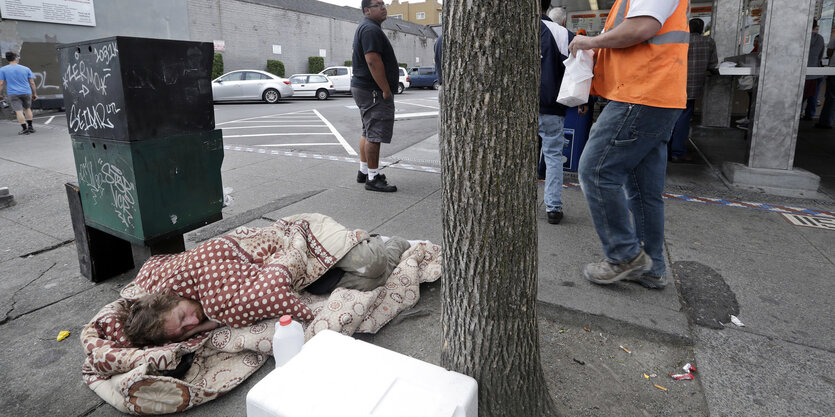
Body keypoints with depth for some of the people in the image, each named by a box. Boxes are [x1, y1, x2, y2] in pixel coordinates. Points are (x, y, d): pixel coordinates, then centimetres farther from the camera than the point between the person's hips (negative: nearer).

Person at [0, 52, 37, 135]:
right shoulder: (26, 69, 2)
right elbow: (32, 83, 2)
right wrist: (34, 93, 11)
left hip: (13, 94, -2)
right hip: (26, 92, 2)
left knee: (18, 111, -3)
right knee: (27, 108, 17)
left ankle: (25, 129, -7)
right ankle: (30, 127, 14)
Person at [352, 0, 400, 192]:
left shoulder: (368, 28, 21)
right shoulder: (371, 29, -15)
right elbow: (373, 61, -24)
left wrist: (385, 88, 20)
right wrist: (386, 90, -21)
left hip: (364, 88, 11)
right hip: (372, 90, -11)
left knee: (368, 132, 16)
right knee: (374, 134, -9)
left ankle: (364, 171, 25)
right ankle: (373, 178, -5)